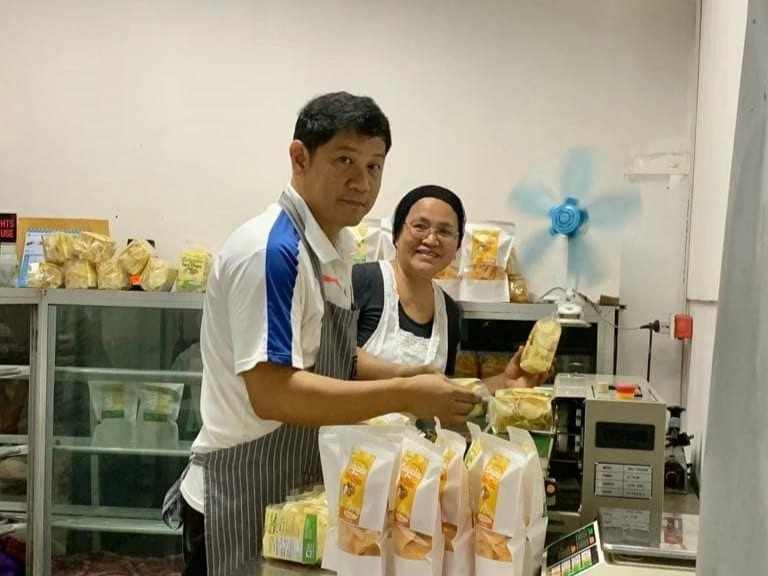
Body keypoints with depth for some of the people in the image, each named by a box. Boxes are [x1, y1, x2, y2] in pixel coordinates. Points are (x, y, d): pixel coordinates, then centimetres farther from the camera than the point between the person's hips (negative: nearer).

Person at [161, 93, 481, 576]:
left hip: (296, 494, 9)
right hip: (243, 503, -9)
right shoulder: (272, 249, -23)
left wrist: (402, 374, -2)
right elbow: (271, 392, -29)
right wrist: (404, 396, -27)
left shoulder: (332, 247, 7)